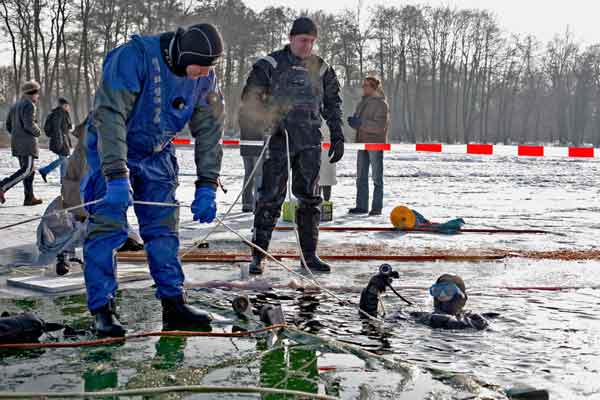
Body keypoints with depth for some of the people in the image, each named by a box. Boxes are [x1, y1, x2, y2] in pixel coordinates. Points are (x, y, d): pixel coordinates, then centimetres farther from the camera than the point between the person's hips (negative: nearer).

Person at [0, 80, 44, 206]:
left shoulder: (16, 105, 17)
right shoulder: (29, 105, -10)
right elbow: (29, 124, -22)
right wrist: (38, 132, -4)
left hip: (16, 142, 9)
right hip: (27, 142, -9)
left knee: (30, 169, 11)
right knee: (27, 170, -11)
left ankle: (29, 198, 8)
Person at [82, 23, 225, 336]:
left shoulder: (204, 78, -10)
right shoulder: (134, 56, -29)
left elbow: (210, 130, -4)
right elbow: (110, 115, -33)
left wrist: (207, 187, -11)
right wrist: (117, 177, -39)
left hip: (157, 156, 5)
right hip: (111, 150, -5)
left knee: (164, 228, 3)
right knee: (108, 226, -10)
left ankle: (173, 304, 9)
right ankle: (102, 310, -3)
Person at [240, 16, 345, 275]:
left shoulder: (321, 69, 13)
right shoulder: (270, 64, 1)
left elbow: (333, 104, 19)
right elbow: (251, 96, -1)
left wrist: (337, 137, 12)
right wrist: (268, 120, -16)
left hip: (310, 142, 4)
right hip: (279, 139, -4)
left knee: (310, 198, 7)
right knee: (271, 197, -7)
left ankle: (309, 255, 15)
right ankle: (258, 255, 0)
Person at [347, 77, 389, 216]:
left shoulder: (381, 104, -9)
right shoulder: (362, 103, 14)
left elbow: (379, 126, -18)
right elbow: (358, 119, 20)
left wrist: (361, 123, -24)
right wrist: (353, 121, -4)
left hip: (376, 143, -7)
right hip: (362, 142, 7)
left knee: (377, 177, -1)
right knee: (361, 176, 8)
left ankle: (377, 208, 3)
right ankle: (361, 206, 14)